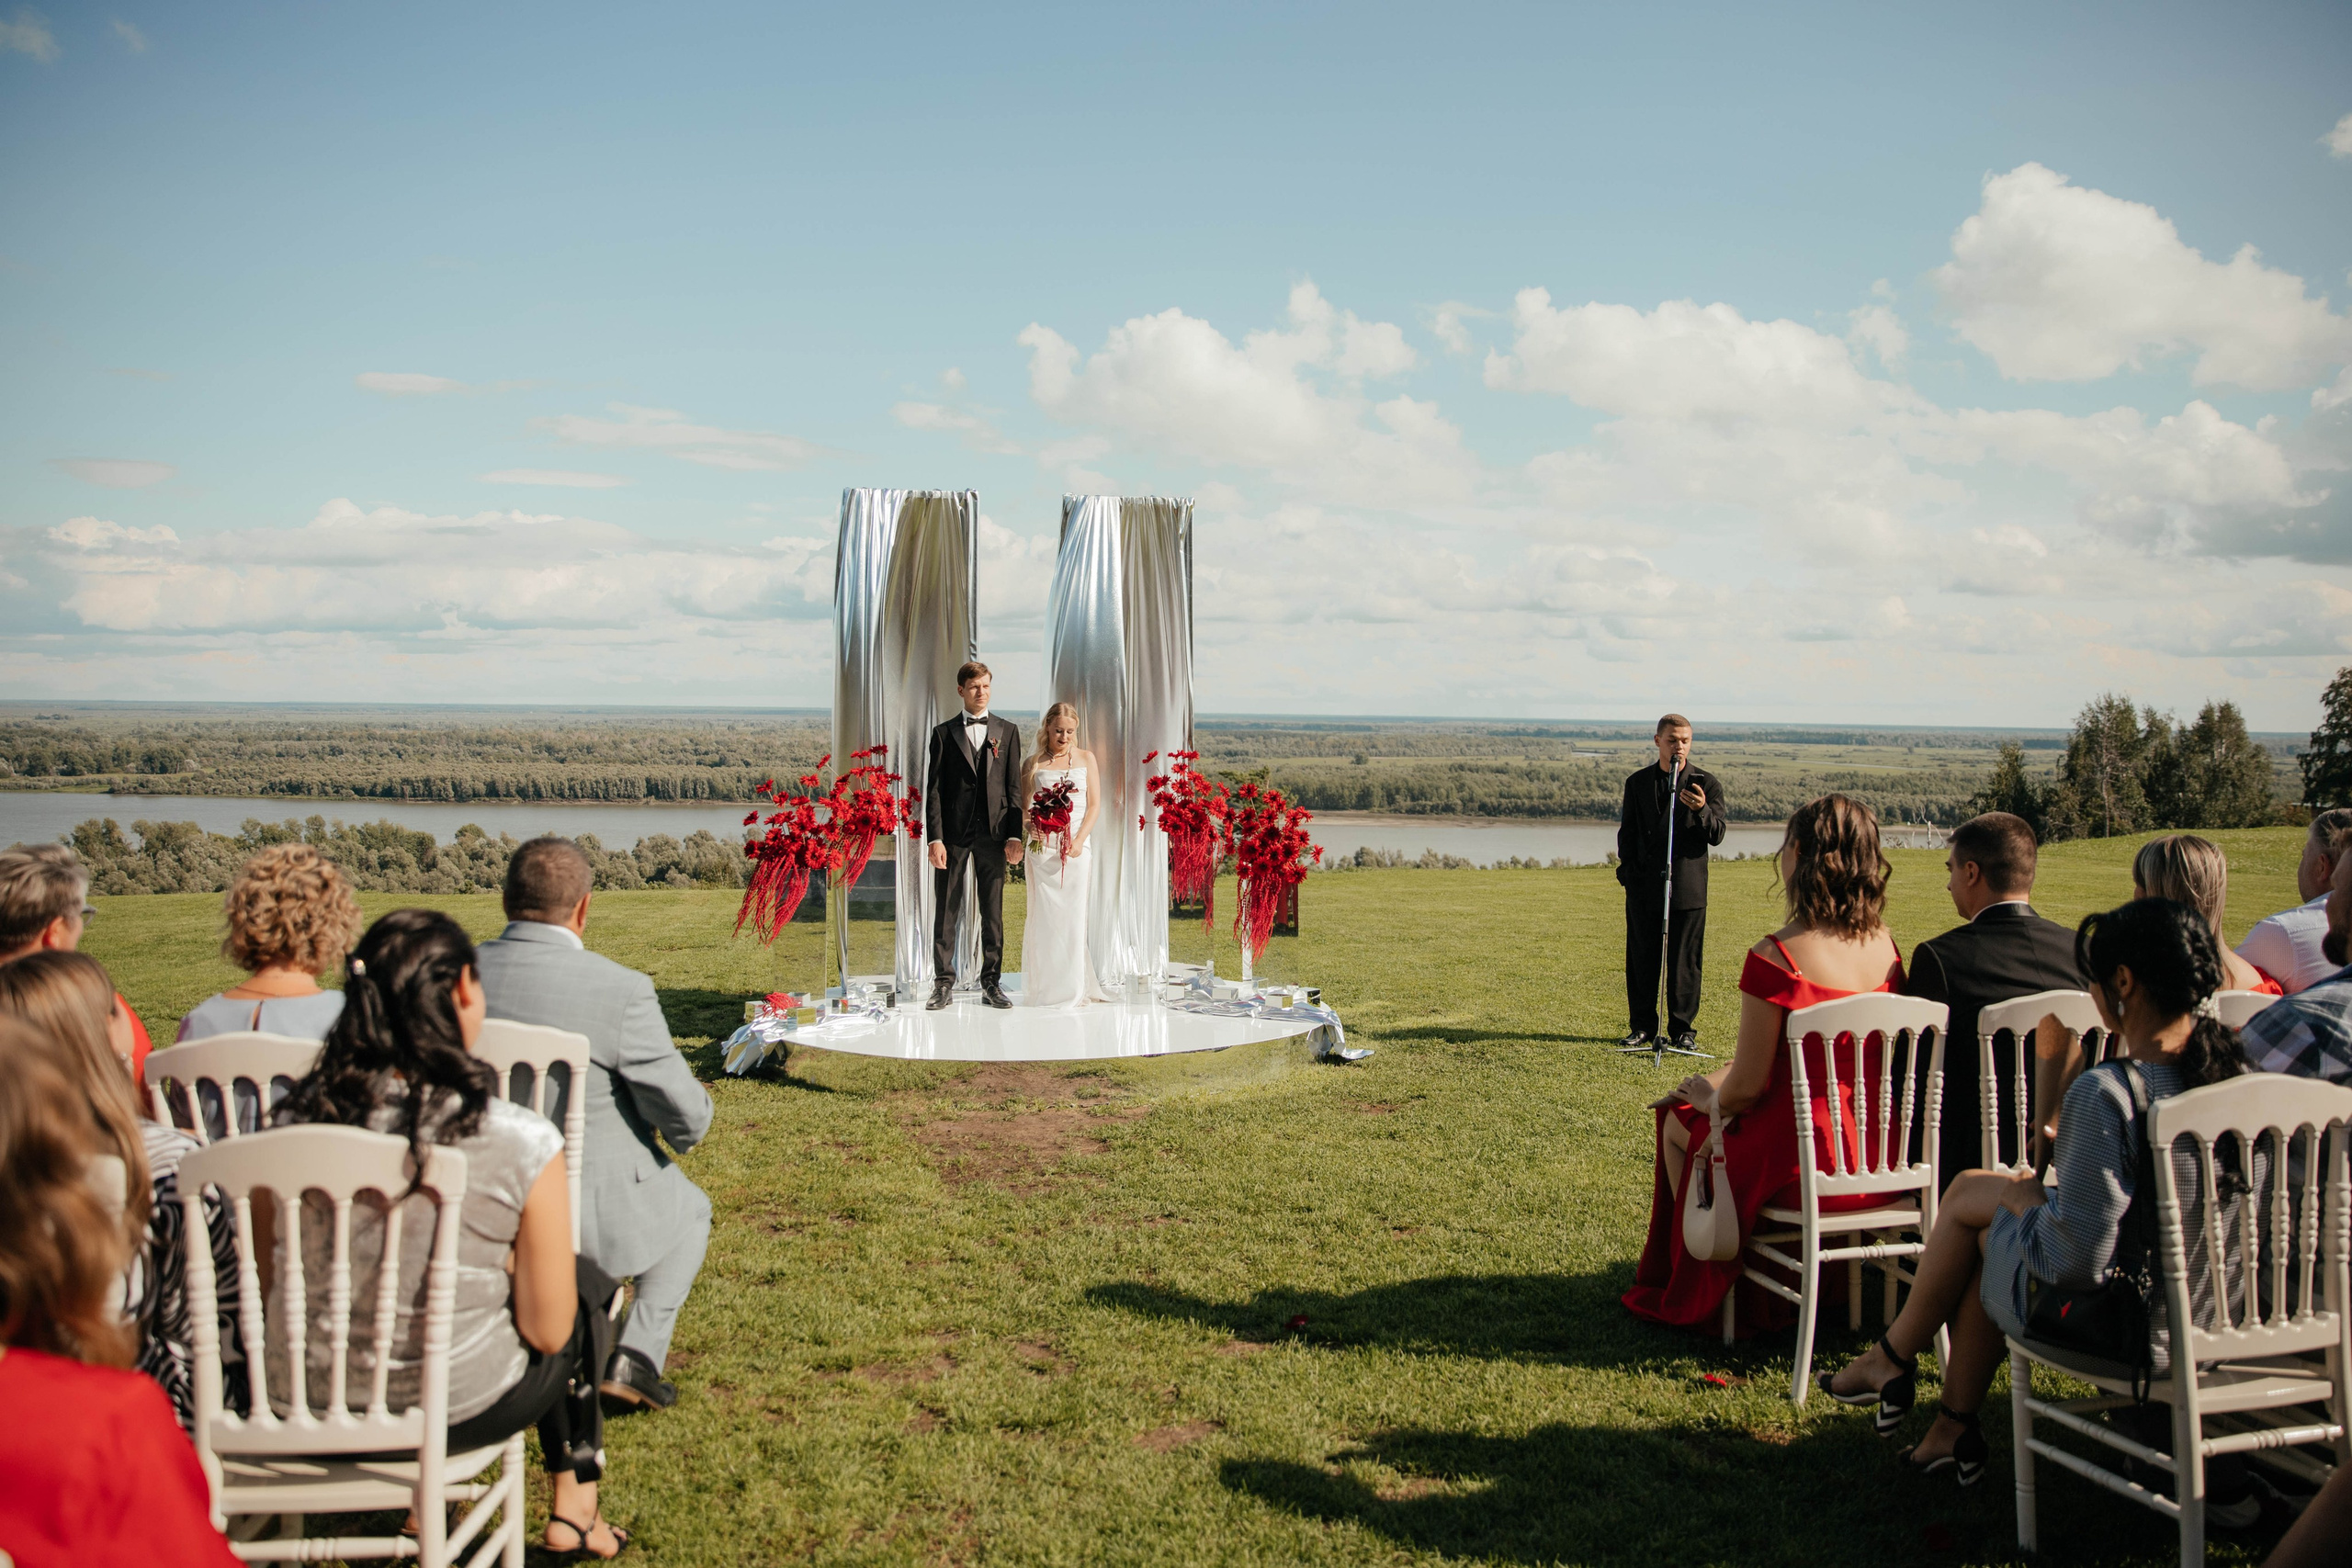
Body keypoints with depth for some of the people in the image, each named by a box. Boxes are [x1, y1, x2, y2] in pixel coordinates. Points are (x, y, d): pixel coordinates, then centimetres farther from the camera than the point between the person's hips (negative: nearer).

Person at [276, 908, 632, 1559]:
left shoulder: (298, 1119, -11)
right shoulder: (522, 1143, -23)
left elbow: (265, 1286, 0)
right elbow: (547, 1332, -14)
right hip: (453, 1411, -4)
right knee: (586, 1289, 26)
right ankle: (575, 1508, 41)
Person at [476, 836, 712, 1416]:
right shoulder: (622, 990, -22)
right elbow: (687, 1118, -16)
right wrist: (688, 1122, 8)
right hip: (593, 1214, -5)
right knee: (690, 1211, 27)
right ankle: (636, 1356, 12)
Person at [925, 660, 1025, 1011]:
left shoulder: (1007, 731, 10)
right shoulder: (944, 733, 7)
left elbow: (1014, 787, 7)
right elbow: (933, 790, 2)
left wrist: (1014, 835, -2)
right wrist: (935, 838, -8)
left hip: (993, 834, 1)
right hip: (954, 833, -1)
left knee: (993, 912, 5)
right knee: (945, 912, 2)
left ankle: (991, 983, 13)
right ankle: (943, 983, 10)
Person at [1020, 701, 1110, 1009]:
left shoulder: (1086, 759, 9)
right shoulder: (1034, 764, 6)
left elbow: (1094, 804, 6)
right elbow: (1022, 808, 6)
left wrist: (1079, 840, -7)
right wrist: (1029, 825, -16)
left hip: (1075, 847, 1)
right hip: (1042, 846, -1)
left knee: (1073, 916, 0)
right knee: (1044, 916, -1)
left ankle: (1074, 989, 8)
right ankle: (1045, 990, 5)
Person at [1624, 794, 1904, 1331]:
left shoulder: (1776, 957, -23)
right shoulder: (1885, 945, -1)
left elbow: (1747, 1087, -17)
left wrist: (1711, 1100, 7)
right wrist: (1717, 1083, 19)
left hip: (1805, 1164, -7)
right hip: (1878, 1156, 7)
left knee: (1680, 1122, 22)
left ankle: (1702, 1290, 36)